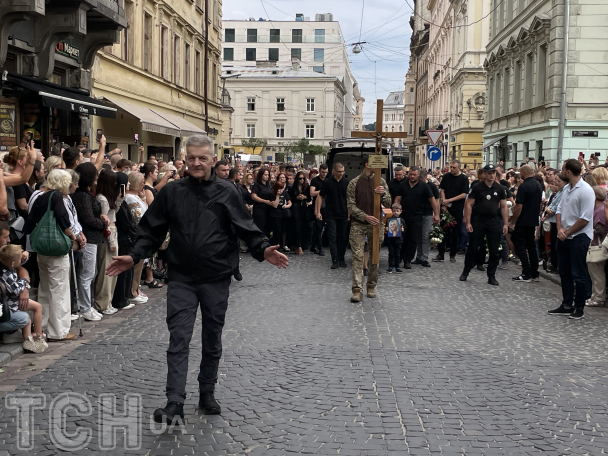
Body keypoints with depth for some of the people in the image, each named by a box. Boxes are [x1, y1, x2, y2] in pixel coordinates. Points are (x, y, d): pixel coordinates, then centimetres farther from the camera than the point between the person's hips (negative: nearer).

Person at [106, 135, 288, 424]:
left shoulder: (226, 192, -1)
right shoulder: (173, 192, 3)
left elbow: (246, 228, -1)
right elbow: (152, 230, 6)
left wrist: (263, 249, -18)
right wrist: (134, 256, -6)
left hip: (216, 279, 0)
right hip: (182, 279, 0)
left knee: (212, 340, 12)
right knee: (178, 339, -6)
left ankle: (207, 393, 28)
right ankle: (175, 403, -4)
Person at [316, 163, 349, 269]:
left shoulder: (346, 182, 2)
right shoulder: (327, 182, -2)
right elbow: (320, 197, 3)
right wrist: (318, 212, -3)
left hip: (343, 214, 2)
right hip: (331, 215, -2)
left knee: (343, 237, 8)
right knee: (332, 238, -4)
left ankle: (341, 259, 18)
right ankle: (335, 261, -5)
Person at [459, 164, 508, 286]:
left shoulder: (500, 188, 5)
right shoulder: (476, 187, -2)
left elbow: (504, 206, 7)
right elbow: (468, 204, -2)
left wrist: (505, 223, 0)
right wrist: (468, 222, -9)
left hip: (495, 222, 2)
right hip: (478, 221, -2)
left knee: (494, 251, 3)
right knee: (472, 248, 5)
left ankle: (491, 277, 12)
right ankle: (465, 272, 20)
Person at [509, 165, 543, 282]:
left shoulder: (523, 186, -17)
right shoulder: (538, 185, 8)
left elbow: (519, 206, -19)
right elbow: (540, 203, 16)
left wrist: (512, 222, -14)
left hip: (522, 221, -8)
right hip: (533, 220, 8)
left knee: (520, 246, -1)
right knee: (531, 245, 13)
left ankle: (526, 274, -4)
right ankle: (535, 274, 15)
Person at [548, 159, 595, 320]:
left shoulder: (585, 191, -17)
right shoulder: (566, 188, 8)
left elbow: (585, 219, -20)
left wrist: (567, 232, -13)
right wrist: (560, 229, -5)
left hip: (579, 237, -8)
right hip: (564, 236, 8)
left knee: (578, 275, 1)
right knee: (564, 272, 15)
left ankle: (579, 308, 12)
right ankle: (566, 305, 25)